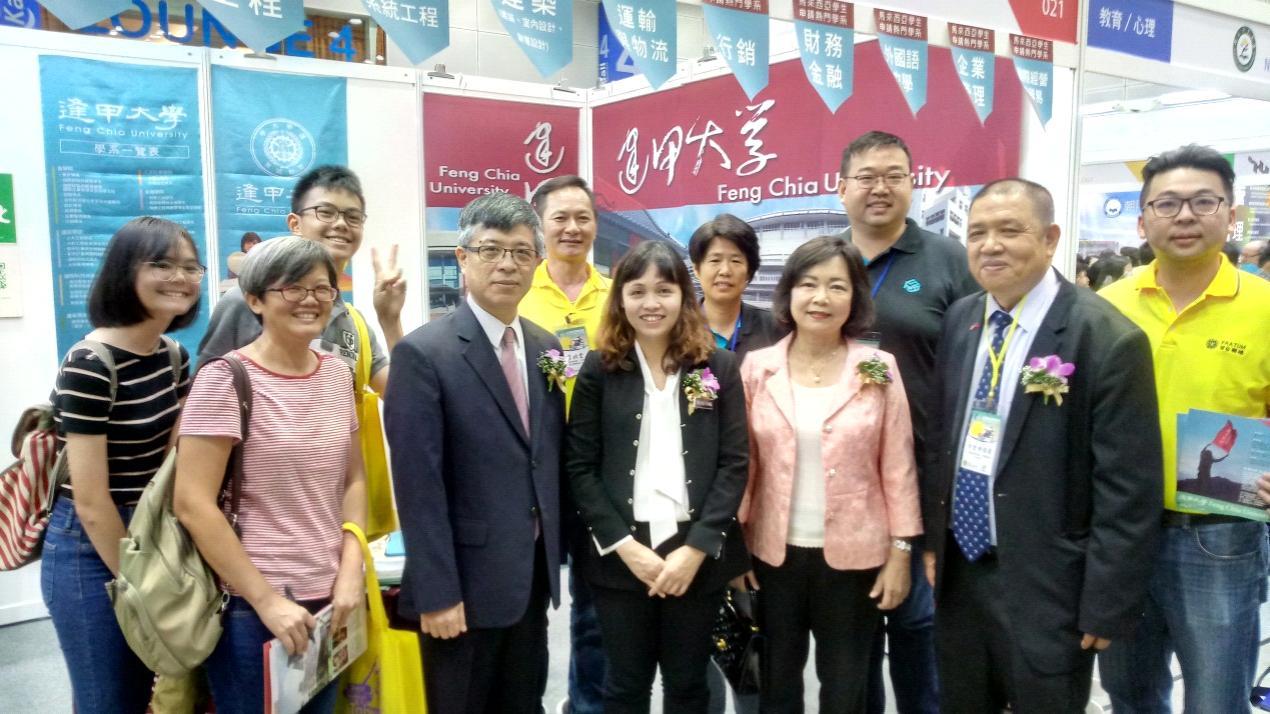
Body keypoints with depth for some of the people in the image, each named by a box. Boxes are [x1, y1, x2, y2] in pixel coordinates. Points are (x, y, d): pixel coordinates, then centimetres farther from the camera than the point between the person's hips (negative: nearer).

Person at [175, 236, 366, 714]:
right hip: (252, 605, -5)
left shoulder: (336, 374, 4)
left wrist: (350, 570, -2)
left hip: (327, 599, 5)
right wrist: (266, 599, -15)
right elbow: (192, 505, -15)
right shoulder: (225, 379, -12)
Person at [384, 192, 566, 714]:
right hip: (466, 581, -6)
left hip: (534, 575, 6)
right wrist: (438, 594, -18)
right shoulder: (424, 353, -14)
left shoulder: (546, 348, 6)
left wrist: (554, 556, 9)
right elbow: (418, 485, -17)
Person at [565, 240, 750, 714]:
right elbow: (579, 468, -2)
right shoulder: (599, 369, 0)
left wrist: (697, 548, -11)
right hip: (619, 555, 0)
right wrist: (625, 546, -11)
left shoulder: (718, 366, 2)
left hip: (697, 553, 1)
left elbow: (734, 464, -2)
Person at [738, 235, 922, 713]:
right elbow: (745, 462, 1)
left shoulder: (879, 368, -6)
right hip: (775, 552, 1)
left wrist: (901, 551, -4)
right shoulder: (757, 367, -3)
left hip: (854, 555, -1)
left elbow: (898, 468, -3)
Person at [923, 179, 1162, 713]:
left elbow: (1126, 491, -15)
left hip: (1046, 585, -5)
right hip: (959, 572, 6)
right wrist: (932, 536, 9)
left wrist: (1105, 604, -13)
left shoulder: (1107, 339, -16)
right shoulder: (959, 320, 2)